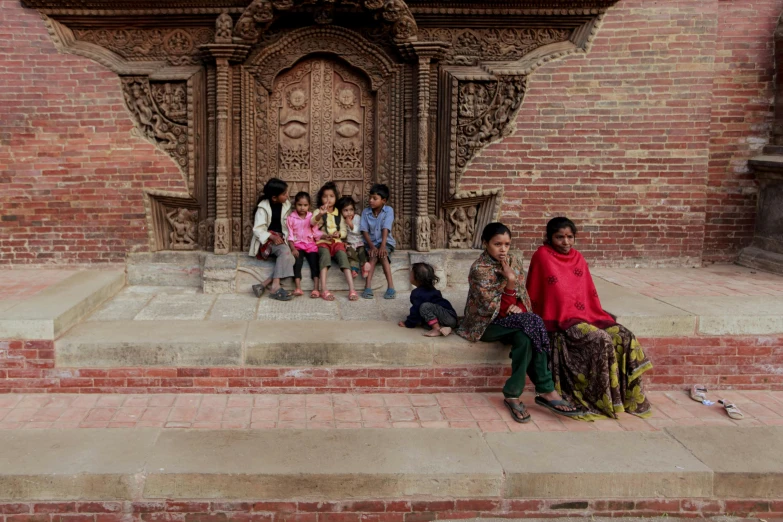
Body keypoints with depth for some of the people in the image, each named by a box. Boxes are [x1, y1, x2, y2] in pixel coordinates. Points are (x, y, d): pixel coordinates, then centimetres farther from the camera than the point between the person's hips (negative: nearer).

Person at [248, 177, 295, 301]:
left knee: (289, 259, -24)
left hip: (279, 239, 5)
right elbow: (257, 230, -13)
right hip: (266, 240, -5)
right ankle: (275, 287, -37)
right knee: (285, 251, -34)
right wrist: (272, 237, -25)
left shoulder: (286, 205, 7)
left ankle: (263, 285, -29)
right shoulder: (263, 207, -8)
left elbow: (286, 225, 10)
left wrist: (284, 237, -8)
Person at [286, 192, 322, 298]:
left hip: (310, 244, 2)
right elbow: (290, 235, 0)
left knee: (314, 262, -21)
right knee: (297, 262, -27)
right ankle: (298, 288, -36)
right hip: (297, 245, -2)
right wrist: (293, 249, -12)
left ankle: (316, 288, -28)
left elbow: (316, 233, 10)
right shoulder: (291, 218, 4)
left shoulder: (312, 217, 11)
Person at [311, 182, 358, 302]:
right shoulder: (318, 212, 6)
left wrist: (339, 234, -7)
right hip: (322, 241, -2)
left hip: (336, 241, 3)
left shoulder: (338, 214, 17)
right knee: (325, 253, -36)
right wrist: (321, 214, -38)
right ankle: (324, 290, -44)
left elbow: (344, 231, 17)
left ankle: (351, 289, -38)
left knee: (342, 255, -29)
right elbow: (312, 222, -17)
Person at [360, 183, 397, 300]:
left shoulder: (388, 210, -7)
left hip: (386, 242, -1)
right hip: (371, 243, 1)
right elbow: (365, 231, -6)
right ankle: (368, 287, -37)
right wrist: (372, 246, -20)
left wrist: (382, 246, -29)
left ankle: (390, 287, -33)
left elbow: (385, 229, -18)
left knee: (382, 254, -31)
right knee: (373, 255, -29)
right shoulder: (365, 212, 0)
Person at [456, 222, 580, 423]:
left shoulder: (515, 261, 4)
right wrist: (510, 281, -24)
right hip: (487, 323, -5)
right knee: (532, 326, -29)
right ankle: (546, 391, -23)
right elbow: (492, 308, -19)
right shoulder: (479, 268, -15)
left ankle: (513, 395, -21)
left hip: (511, 318, 5)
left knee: (525, 337, -30)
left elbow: (522, 293, 11)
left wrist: (520, 308, -11)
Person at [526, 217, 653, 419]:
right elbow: (533, 294, -2)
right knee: (602, 340, -29)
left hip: (588, 315, 6)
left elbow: (590, 292, 19)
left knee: (626, 338, -15)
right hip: (562, 320, -6)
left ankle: (630, 399, -6)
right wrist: (545, 321, -7)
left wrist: (599, 316, 8)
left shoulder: (578, 258, 14)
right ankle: (604, 401, -16)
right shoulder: (542, 256, -4)